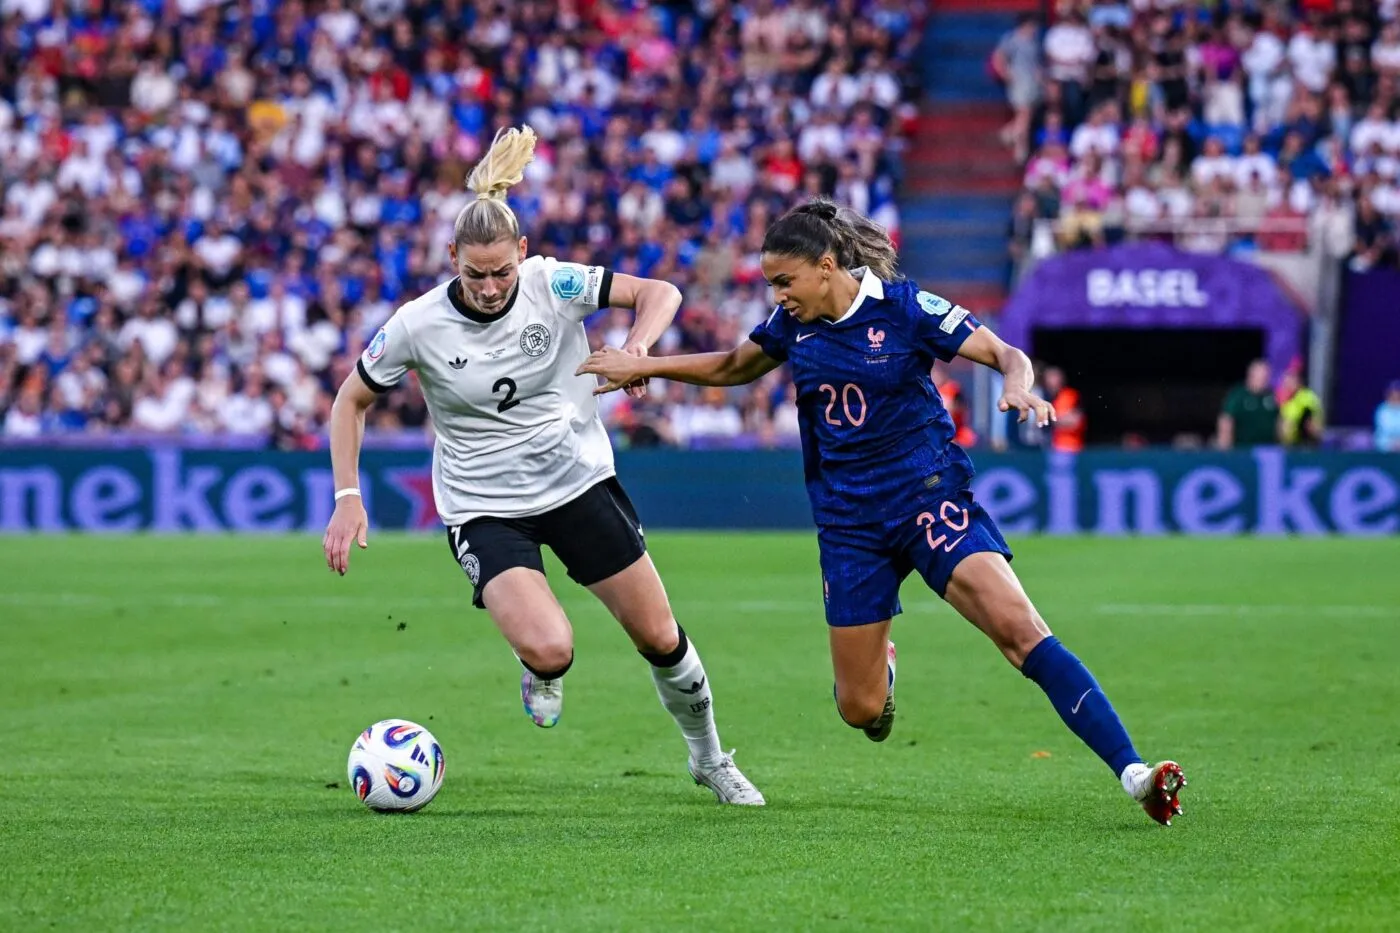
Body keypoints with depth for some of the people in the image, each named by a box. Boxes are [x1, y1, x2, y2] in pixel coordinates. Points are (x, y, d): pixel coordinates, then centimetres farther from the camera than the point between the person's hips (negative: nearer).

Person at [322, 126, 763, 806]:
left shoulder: (554, 285, -13)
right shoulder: (418, 325, -15)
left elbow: (660, 293, -7)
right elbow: (351, 401, -2)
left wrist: (637, 346, -28)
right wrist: (349, 499, -10)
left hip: (580, 481, 2)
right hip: (484, 510, -2)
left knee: (659, 638, 6)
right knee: (550, 650, -25)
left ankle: (709, 758, 33)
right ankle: (537, 667, 14)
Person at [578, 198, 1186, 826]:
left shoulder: (903, 308, -10)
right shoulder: (793, 323, 4)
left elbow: (1008, 355, -11)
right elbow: (734, 367, 24)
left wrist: (1018, 388, -33)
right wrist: (642, 366, 19)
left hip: (929, 494, -4)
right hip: (848, 524, 4)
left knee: (1019, 629, -24)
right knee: (860, 709, 3)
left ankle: (1132, 774, -28)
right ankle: (880, 667, 43)